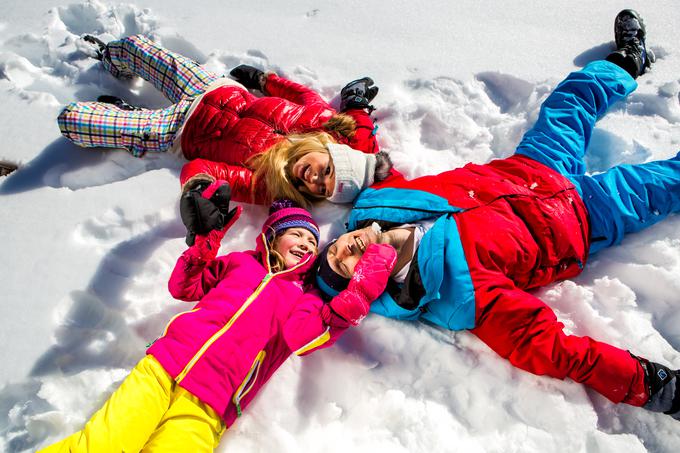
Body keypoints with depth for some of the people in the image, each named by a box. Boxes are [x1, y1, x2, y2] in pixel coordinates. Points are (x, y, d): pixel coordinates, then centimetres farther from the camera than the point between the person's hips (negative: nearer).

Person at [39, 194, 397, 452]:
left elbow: (306, 335, -5)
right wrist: (206, 240, 2)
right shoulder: (241, 263, 21)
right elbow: (183, 288, 17)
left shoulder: (305, 298, 17)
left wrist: (357, 294, -15)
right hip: (163, 366, 1)